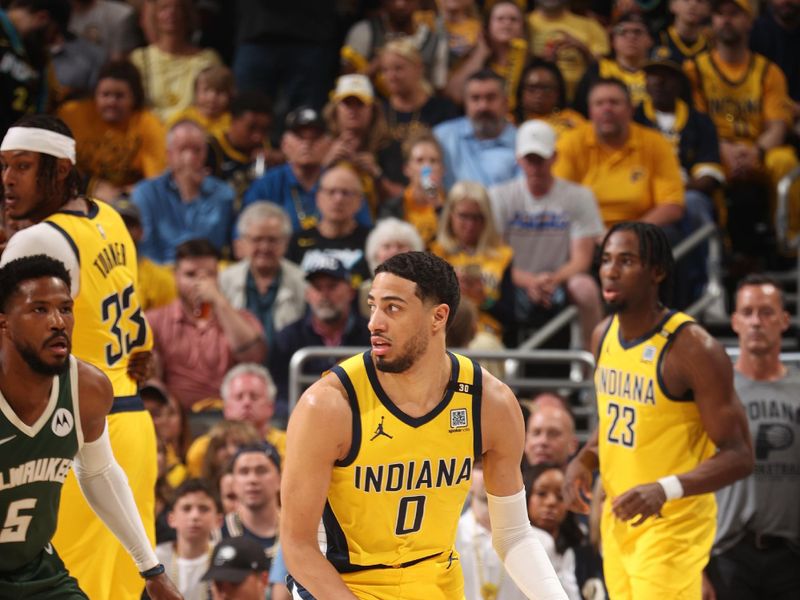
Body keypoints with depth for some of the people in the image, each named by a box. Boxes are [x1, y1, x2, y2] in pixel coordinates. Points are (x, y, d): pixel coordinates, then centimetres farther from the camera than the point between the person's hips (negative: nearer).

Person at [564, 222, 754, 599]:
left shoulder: (693, 350, -19)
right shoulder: (604, 335, 4)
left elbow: (738, 456, -19)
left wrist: (665, 489, -33)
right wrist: (583, 461, 2)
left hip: (672, 527, -8)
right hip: (618, 519, 8)